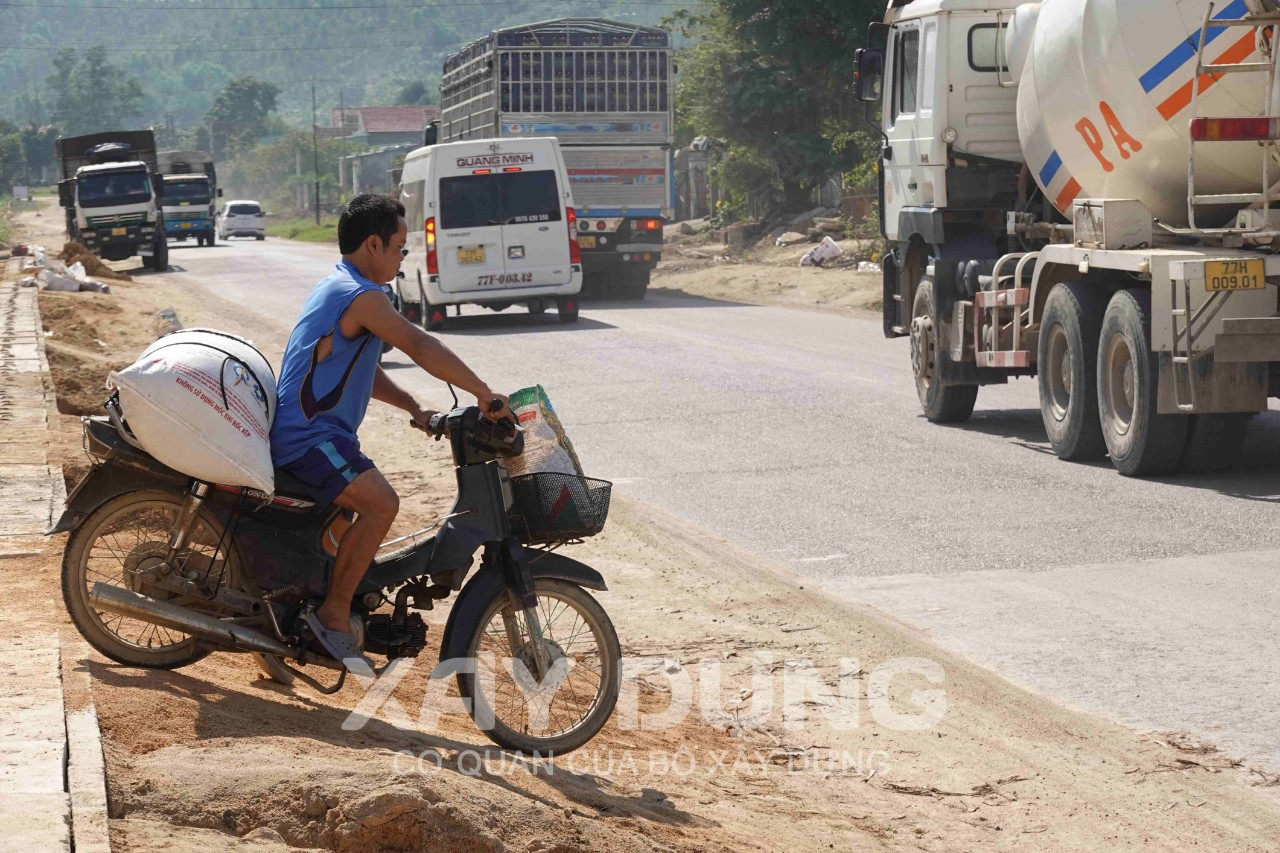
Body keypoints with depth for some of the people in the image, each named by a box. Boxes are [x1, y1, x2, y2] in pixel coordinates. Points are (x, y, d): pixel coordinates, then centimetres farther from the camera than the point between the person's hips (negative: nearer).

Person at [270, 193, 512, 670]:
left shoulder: (336, 290, 18)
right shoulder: (362, 296, -16)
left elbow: (364, 373, 25)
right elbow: (420, 348, -25)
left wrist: (414, 408, 14)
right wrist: (485, 395, -22)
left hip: (305, 432, 11)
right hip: (309, 438, -11)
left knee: (362, 512, 27)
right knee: (381, 504, -29)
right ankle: (334, 614, -22)